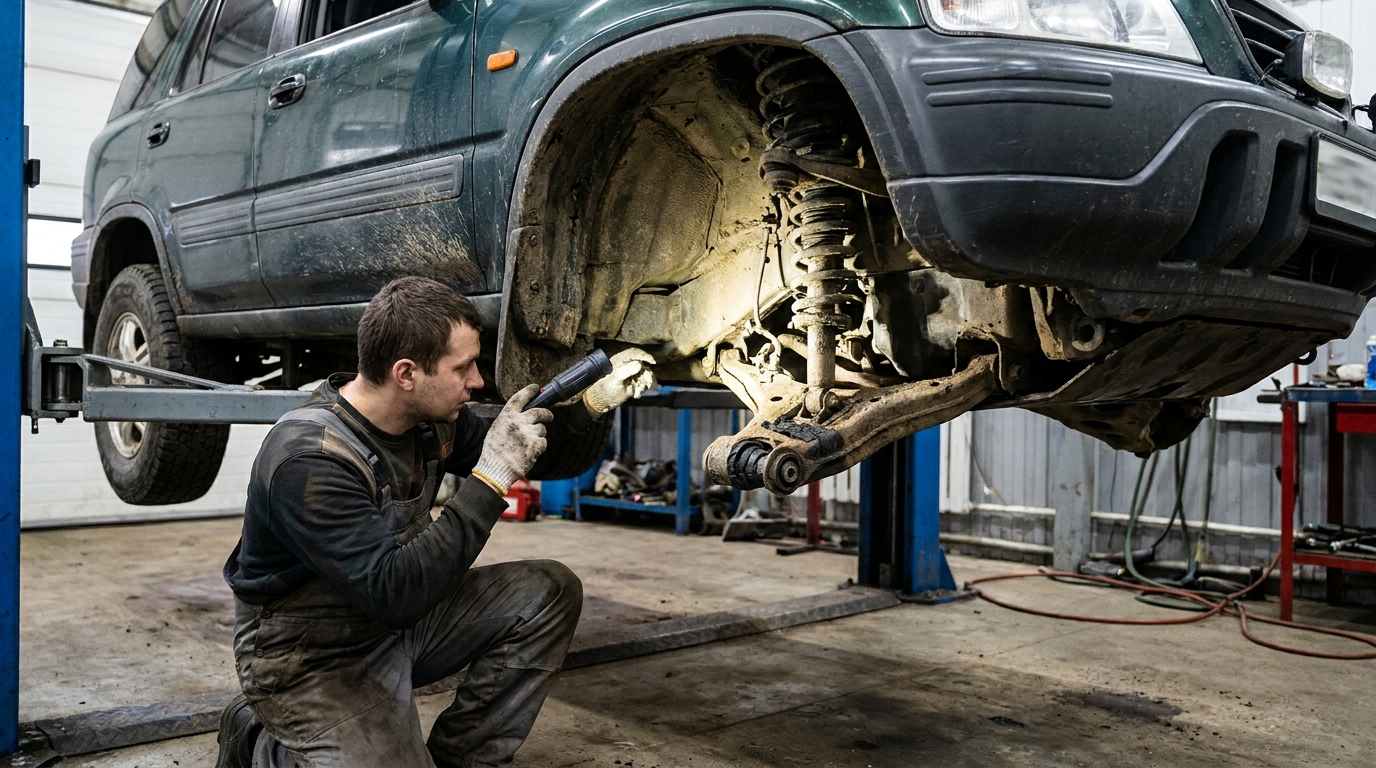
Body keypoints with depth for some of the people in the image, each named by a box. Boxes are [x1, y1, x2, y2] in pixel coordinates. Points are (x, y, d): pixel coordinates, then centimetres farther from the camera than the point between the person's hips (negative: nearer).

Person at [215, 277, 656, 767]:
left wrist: (597, 402, -13)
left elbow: (547, 458, 6)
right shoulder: (309, 460, -30)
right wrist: (490, 481, -36)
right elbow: (391, 594, -36)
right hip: (310, 655, -7)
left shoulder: (433, 419, -7)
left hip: (397, 615, 7)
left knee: (549, 593, -5)